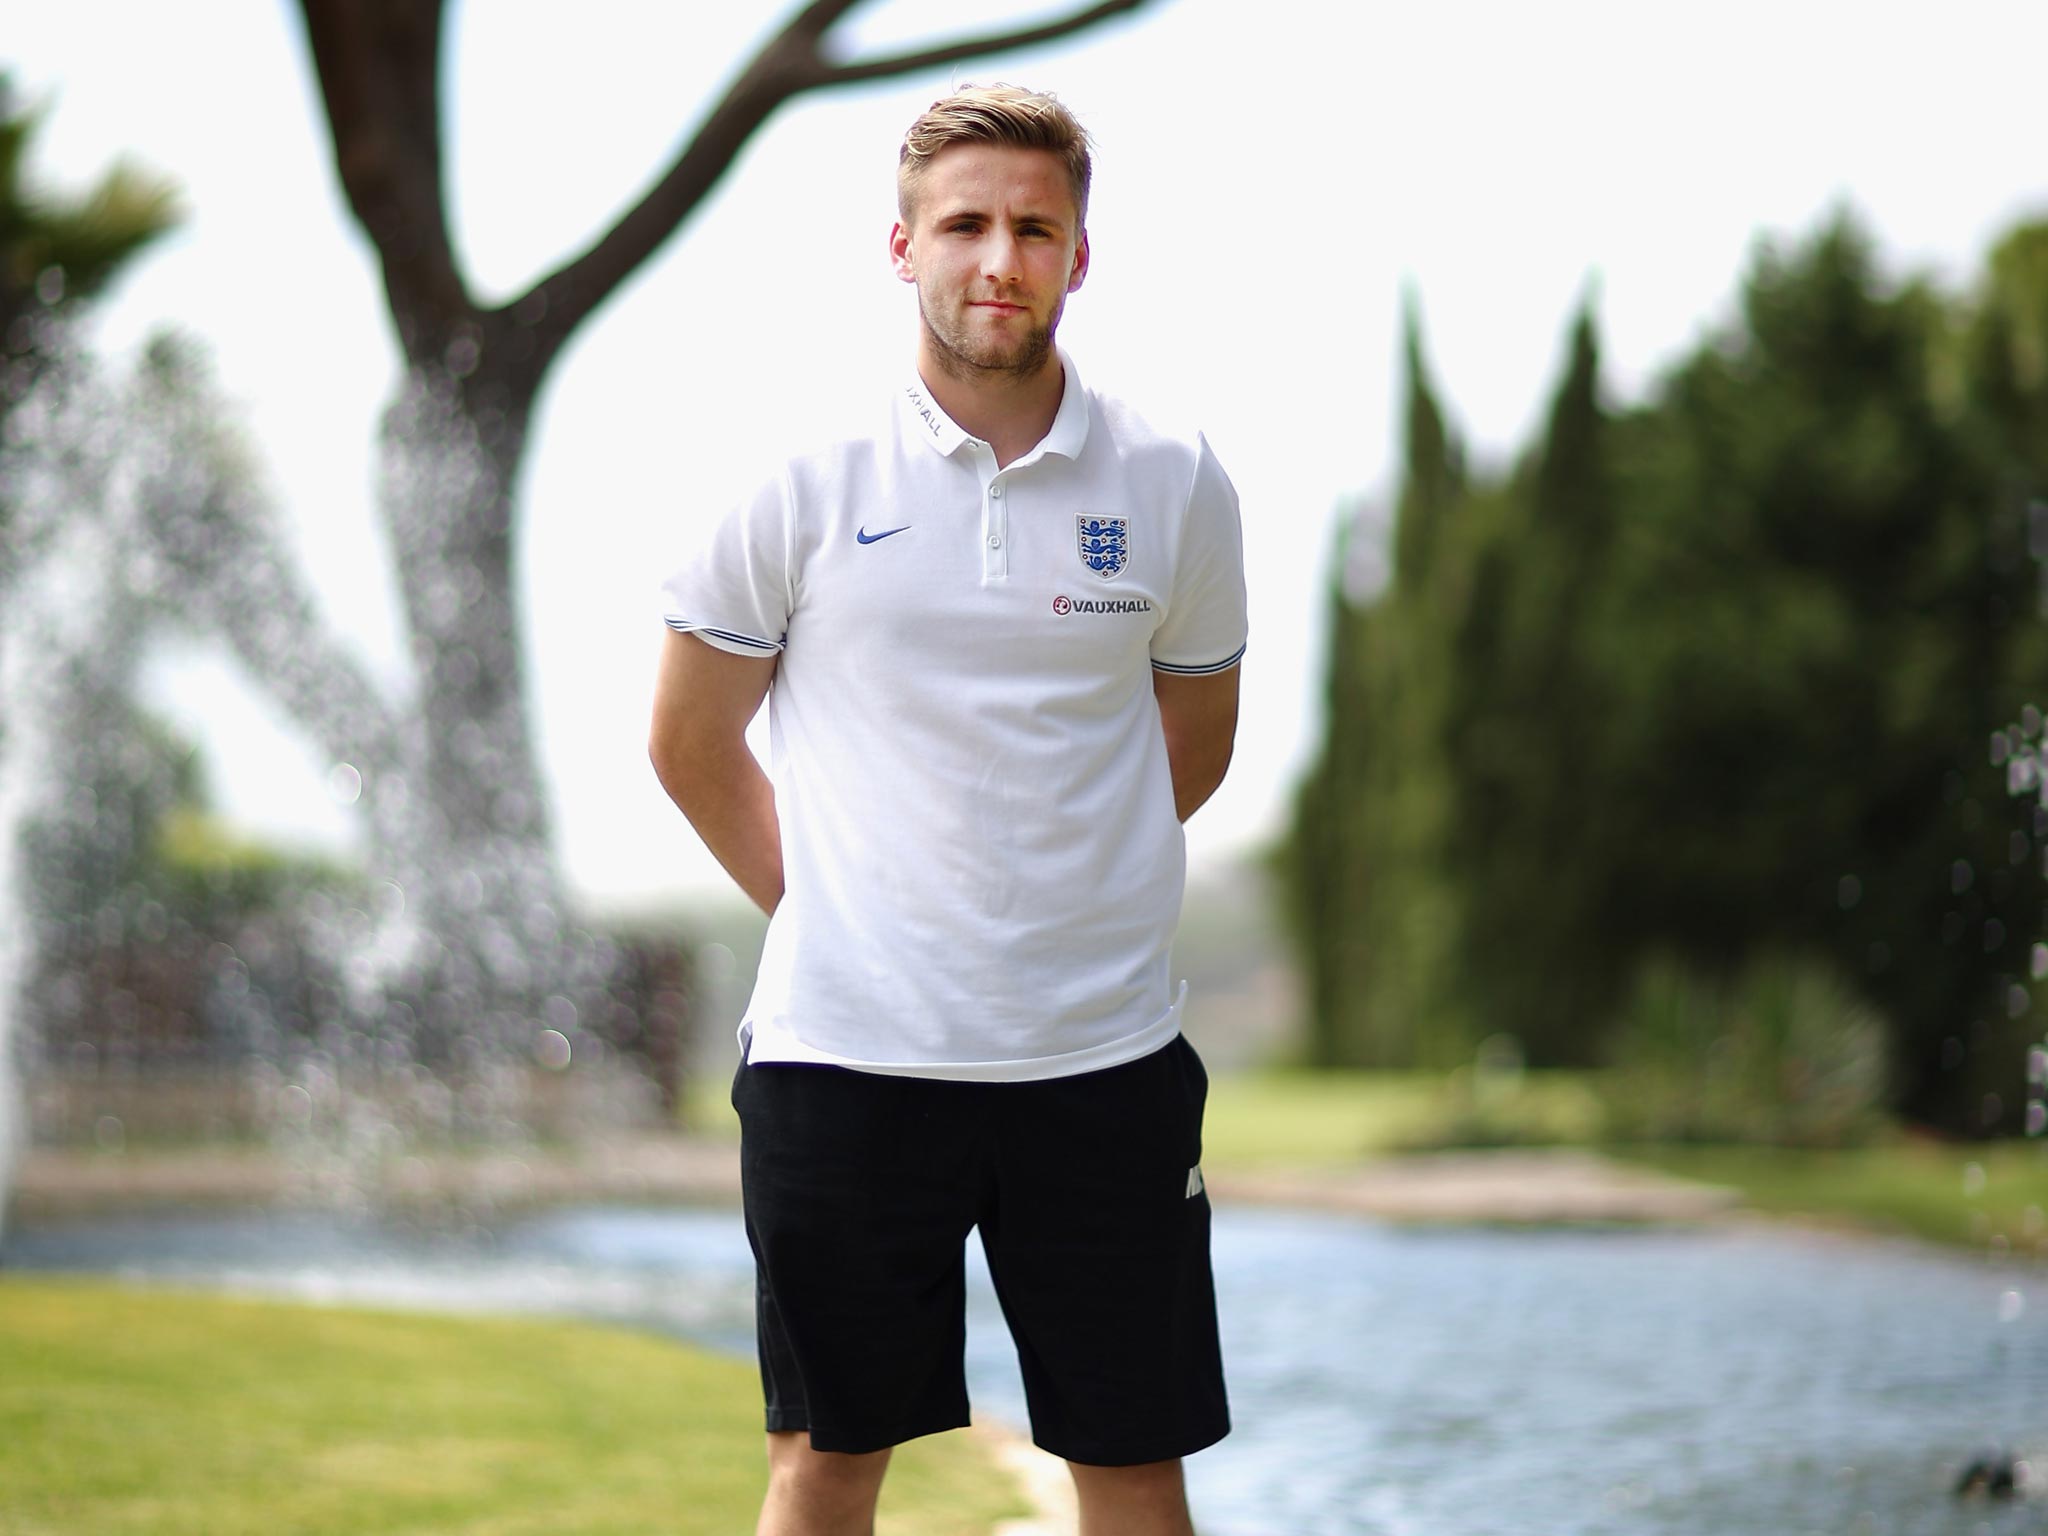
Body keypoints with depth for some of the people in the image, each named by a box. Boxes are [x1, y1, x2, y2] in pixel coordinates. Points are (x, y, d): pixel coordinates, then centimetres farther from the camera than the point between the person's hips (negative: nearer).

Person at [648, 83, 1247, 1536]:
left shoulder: (1177, 486, 3)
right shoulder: (803, 481, -1)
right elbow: (692, 745, 10)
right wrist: (830, 908, 8)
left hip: (1104, 1052, 1)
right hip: (846, 1047, -1)